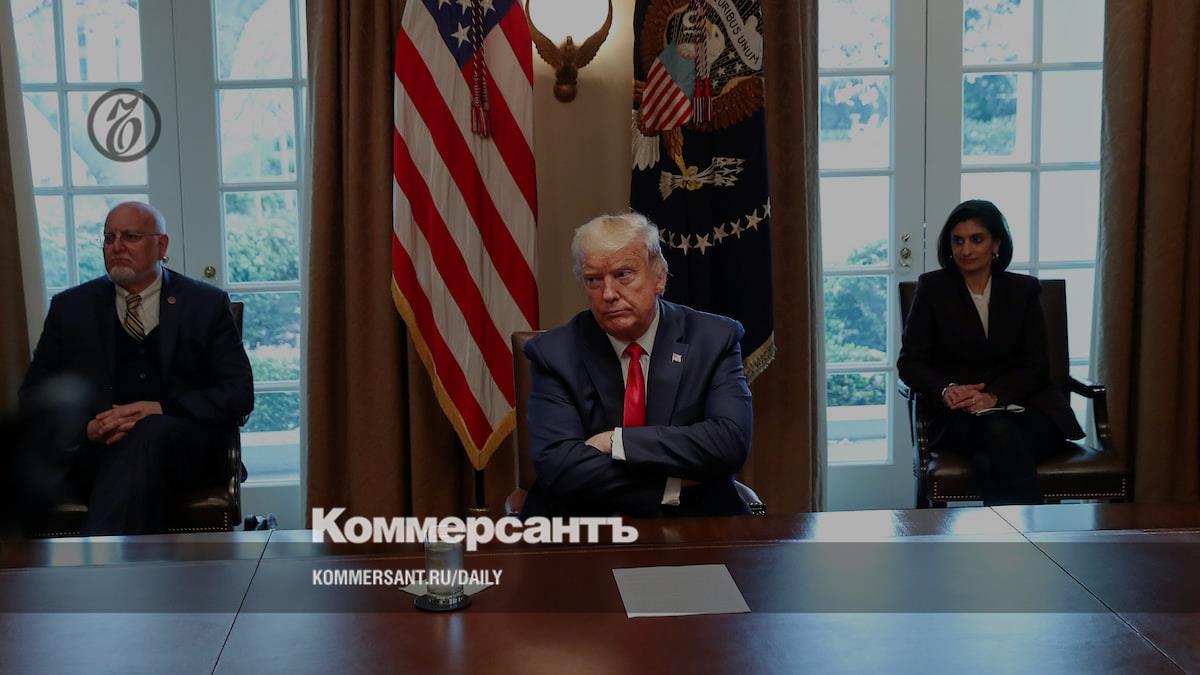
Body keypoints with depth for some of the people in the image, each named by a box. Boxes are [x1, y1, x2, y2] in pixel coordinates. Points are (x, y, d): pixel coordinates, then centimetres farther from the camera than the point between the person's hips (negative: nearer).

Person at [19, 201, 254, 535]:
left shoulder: (207, 304, 12)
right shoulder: (70, 307, 18)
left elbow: (239, 394, 5)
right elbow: (33, 394, 14)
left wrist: (161, 410, -12)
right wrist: (86, 427, -9)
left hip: (186, 445, 0)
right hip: (94, 448, 1)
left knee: (152, 433, -36)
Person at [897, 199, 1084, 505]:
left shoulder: (1023, 290, 12)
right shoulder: (932, 288, 9)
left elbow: (1036, 367, 5)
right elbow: (909, 361, 5)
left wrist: (993, 396, -15)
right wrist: (946, 389, -17)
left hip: (1019, 406, 1)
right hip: (958, 416, -1)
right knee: (999, 432, -36)